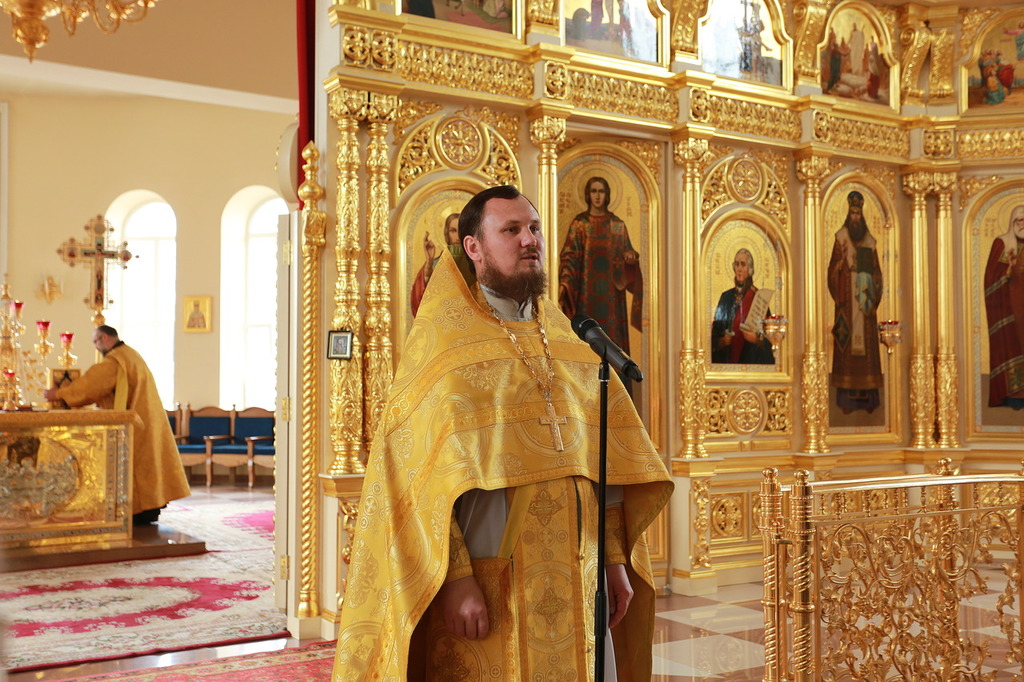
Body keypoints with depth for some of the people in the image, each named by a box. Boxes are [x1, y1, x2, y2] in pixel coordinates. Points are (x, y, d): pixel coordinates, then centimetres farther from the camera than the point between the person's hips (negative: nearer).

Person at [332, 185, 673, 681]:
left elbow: (605, 460, 10)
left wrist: (616, 558, 4)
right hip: (489, 592, -5)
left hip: (575, 585, 5)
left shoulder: (568, 344, 11)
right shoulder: (443, 342, -4)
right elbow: (418, 474, -11)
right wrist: (454, 580, -18)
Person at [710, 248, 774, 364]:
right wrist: (722, 341, -10)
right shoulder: (726, 297, 8)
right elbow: (715, 333, 8)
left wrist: (757, 338, -21)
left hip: (752, 359, -3)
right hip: (728, 360, 3)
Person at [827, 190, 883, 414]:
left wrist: (873, 295, 0)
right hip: (847, 301, -3)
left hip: (865, 301, 3)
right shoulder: (841, 238, 3)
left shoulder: (870, 241, 12)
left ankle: (868, 397, 6)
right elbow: (833, 270, 0)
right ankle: (847, 398, -3)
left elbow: (876, 272, 11)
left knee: (867, 343, 2)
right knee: (847, 344, -5)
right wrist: (841, 261, -19)